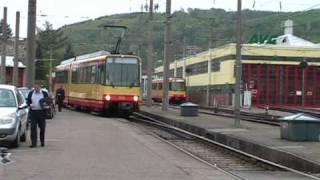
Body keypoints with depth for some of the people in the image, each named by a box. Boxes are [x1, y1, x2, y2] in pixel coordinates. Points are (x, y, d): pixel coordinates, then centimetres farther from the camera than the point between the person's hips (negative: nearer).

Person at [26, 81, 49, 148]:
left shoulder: (44, 93, 5)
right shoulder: (31, 93, 9)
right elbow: (28, 101, 12)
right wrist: (30, 105, -9)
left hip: (41, 112, 0)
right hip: (33, 112, 0)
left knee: (42, 128, 8)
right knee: (33, 127, -8)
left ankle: (42, 141, 24)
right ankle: (33, 143, -9)